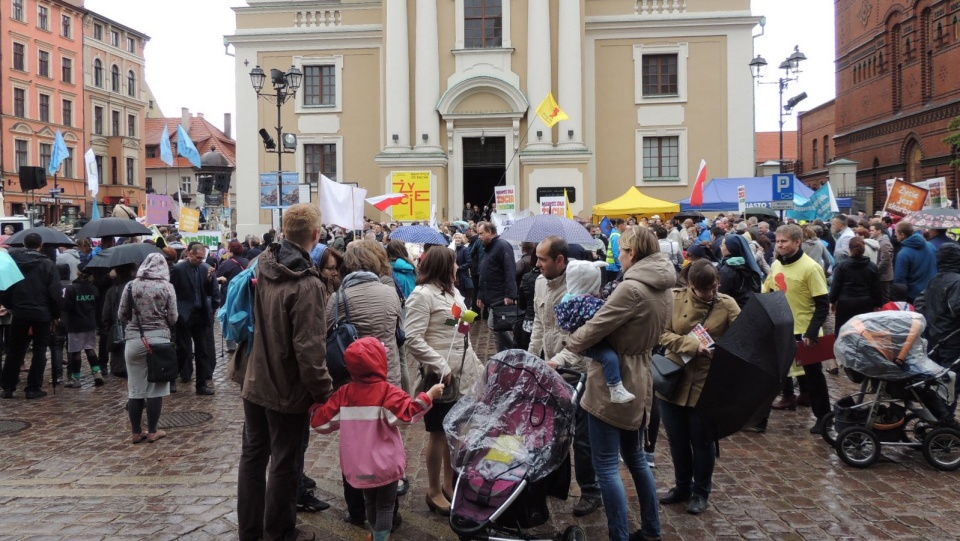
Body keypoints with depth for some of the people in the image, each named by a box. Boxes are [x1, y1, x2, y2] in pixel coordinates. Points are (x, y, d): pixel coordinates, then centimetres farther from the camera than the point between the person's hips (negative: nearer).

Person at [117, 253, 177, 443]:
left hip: (134, 340, 2)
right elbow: (173, 319, -2)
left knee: (135, 388, 9)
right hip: (159, 339, -2)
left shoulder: (131, 286, 2)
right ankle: (152, 431, 10)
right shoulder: (167, 287, -2)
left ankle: (136, 432, 15)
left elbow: (121, 315, 6)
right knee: (155, 387, 5)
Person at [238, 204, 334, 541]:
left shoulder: (263, 265, -1)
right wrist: (324, 392, -18)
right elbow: (309, 348, -27)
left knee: (253, 456, 17)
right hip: (288, 390, -7)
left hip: (255, 384, 7)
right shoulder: (306, 284, -24)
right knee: (285, 465, 9)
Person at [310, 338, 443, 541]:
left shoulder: (344, 393, -4)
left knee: (370, 502, 25)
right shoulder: (387, 391, -17)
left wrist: (316, 407, 19)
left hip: (359, 465, 5)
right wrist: (429, 395, -19)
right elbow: (410, 411, -29)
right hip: (385, 464, -5)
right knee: (385, 505, 11)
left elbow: (321, 421, -1)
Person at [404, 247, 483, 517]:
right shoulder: (422, 294, -13)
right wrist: (441, 367, -23)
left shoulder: (453, 291, 14)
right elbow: (413, 340, -21)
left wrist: (475, 363, 14)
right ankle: (434, 492, 19)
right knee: (439, 434, 4)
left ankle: (449, 484, 30)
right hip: (441, 376, -8)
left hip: (463, 374, 8)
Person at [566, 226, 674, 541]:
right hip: (638, 381, 9)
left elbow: (596, 328, -17)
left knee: (606, 465, 0)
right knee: (634, 456, 22)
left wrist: (567, 348, -1)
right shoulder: (664, 290, 7)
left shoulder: (631, 288, -21)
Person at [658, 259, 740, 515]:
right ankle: (682, 486, 36)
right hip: (673, 381, 2)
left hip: (706, 385, -2)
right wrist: (694, 346, -22)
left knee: (702, 442, 11)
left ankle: (701, 492, 31)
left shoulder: (727, 304, -7)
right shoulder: (675, 298, -6)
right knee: (677, 440, 16)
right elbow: (663, 334, -11)